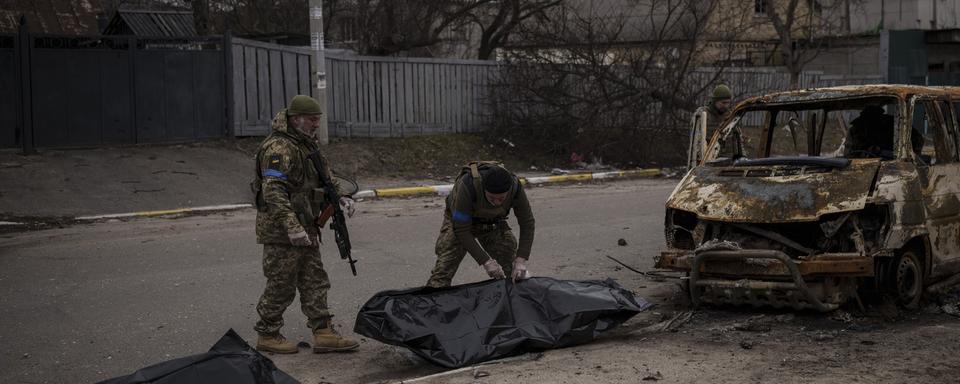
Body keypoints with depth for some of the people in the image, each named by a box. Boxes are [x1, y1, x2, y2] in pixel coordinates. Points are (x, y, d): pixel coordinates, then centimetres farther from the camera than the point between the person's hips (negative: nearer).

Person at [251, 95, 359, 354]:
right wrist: (291, 226, -30)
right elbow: (273, 191, -26)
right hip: (281, 230, -10)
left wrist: (340, 197, 9)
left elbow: (324, 177, 27)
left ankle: (323, 333, 10)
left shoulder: (308, 145, 14)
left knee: (314, 282, 8)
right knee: (281, 285, -1)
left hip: (305, 229, 10)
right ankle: (267, 335, 12)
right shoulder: (279, 148, -18)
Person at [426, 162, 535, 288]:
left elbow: (527, 223, -17)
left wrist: (521, 260, -27)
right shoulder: (468, 185, -41)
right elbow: (461, 230, -34)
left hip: (492, 223, 3)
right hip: (459, 221, -3)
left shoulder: (515, 187, -31)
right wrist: (486, 261, -36)